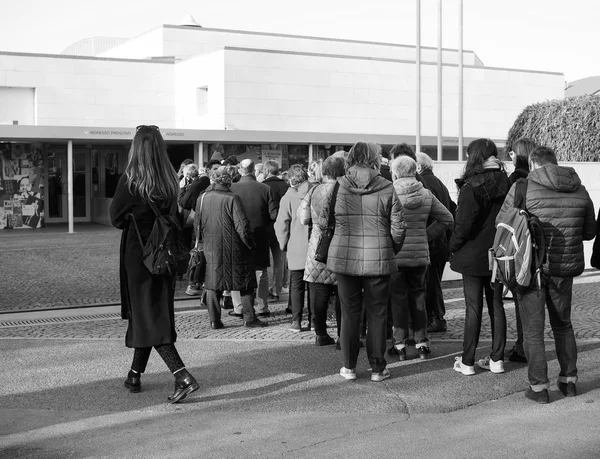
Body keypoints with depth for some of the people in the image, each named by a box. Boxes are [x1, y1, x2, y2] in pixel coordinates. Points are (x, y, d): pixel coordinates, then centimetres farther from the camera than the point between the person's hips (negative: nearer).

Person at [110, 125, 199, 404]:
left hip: (137, 256, -5)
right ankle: (135, 375, 30)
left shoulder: (129, 181, -15)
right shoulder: (170, 181, -1)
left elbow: (116, 219, -6)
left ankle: (183, 377, -16)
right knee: (155, 314, 16)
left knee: (148, 318, -2)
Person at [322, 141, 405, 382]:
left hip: (345, 257, 1)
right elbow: (397, 227, -4)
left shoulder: (337, 187, -2)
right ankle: (377, 368, 13)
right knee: (377, 313, 8)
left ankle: (349, 366, 17)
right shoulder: (386, 188, -5)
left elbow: (322, 222, 2)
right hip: (378, 258, -1)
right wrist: (392, 251, 12)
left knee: (349, 312, 11)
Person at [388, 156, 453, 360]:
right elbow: (447, 219, 6)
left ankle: (400, 344, 11)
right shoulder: (426, 195, 3)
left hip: (395, 255, -3)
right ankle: (422, 343, 16)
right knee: (418, 297, 13)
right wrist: (426, 235, 9)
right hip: (420, 254, 3)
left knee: (398, 297, 7)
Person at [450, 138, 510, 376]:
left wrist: (454, 246, -4)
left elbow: (464, 224, -19)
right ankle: (497, 359, 18)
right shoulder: (506, 184, 1)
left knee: (473, 308, 1)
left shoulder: (471, 187, -16)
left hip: (474, 256, -5)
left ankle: (467, 362, 7)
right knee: (496, 305, 12)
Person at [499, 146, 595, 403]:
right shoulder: (579, 190, 3)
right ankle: (569, 381, 26)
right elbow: (590, 231, 12)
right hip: (565, 267, 4)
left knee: (533, 330, 5)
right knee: (563, 325, 21)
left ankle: (538, 387, 8)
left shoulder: (523, 188, -12)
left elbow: (501, 223, -4)